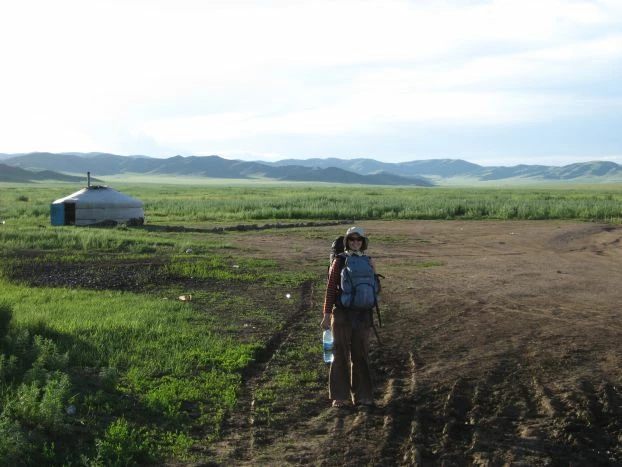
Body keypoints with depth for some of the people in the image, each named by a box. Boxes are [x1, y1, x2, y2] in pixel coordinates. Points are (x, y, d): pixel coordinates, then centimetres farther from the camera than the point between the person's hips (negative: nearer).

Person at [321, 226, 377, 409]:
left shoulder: (367, 261, 8)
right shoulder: (339, 260, -2)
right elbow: (330, 288, -3)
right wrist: (327, 314, -6)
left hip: (362, 315, 3)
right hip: (342, 313, -3)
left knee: (361, 355, 7)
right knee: (341, 354, 0)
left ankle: (361, 395, 16)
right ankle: (340, 397, 6)